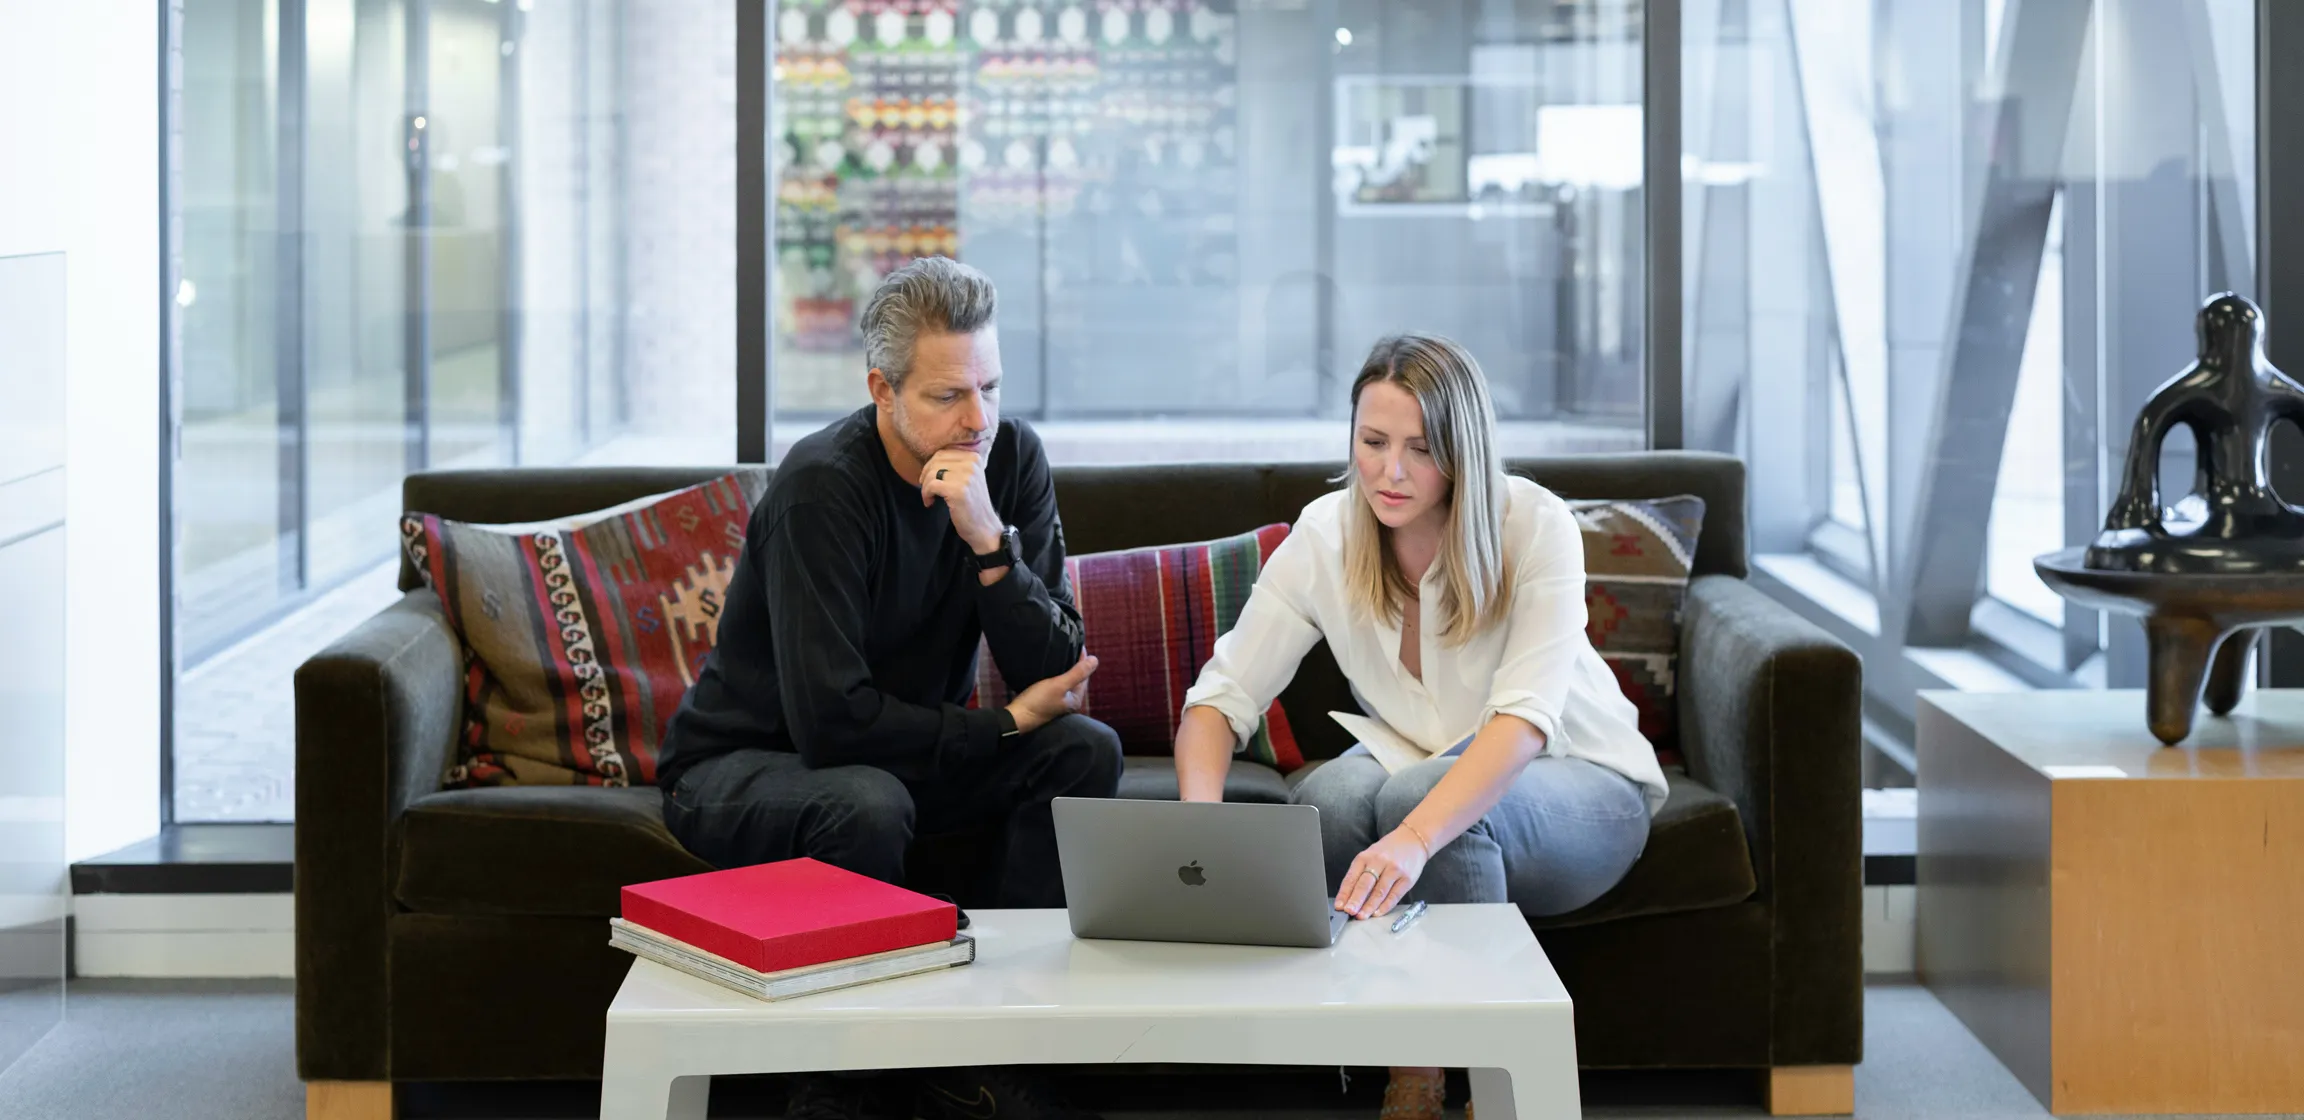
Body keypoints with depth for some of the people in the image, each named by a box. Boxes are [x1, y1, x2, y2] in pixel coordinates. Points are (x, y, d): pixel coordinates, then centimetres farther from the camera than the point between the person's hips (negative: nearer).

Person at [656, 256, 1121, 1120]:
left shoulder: (1012, 459, -9)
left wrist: (991, 543, -31)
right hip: (741, 764, -6)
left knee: (1085, 752, -16)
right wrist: (1004, 725, -20)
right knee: (868, 807, -37)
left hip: (907, 751, 6)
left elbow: (1056, 676, -15)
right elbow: (832, 718, -31)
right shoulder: (823, 487, -26)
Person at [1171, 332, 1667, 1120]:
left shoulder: (1535, 527, -22)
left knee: (1418, 793, -35)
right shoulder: (1326, 537, -12)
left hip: (1579, 786, -3)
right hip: (1416, 759, 3)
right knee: (1331, 796, -31)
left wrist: (1415, 837, -51)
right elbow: (1222, 694, -14)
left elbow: (1525, 716, -34)